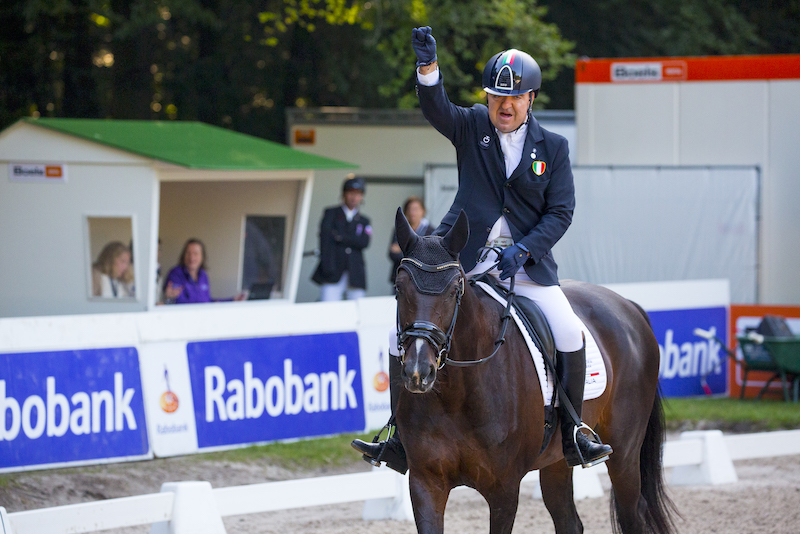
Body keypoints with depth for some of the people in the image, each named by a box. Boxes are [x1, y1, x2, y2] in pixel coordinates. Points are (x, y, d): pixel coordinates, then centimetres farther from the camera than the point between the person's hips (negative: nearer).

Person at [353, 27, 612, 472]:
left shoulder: (553, 147, 6)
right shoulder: (472, 127, 6)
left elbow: (560, 213, 1)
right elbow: (436, 109, -14)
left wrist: (522, 251, -14)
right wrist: (428, 67, -34)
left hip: (527, 264, 0)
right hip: (464, 260, 0)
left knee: (571, 335, -16)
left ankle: (572, 435, 0)